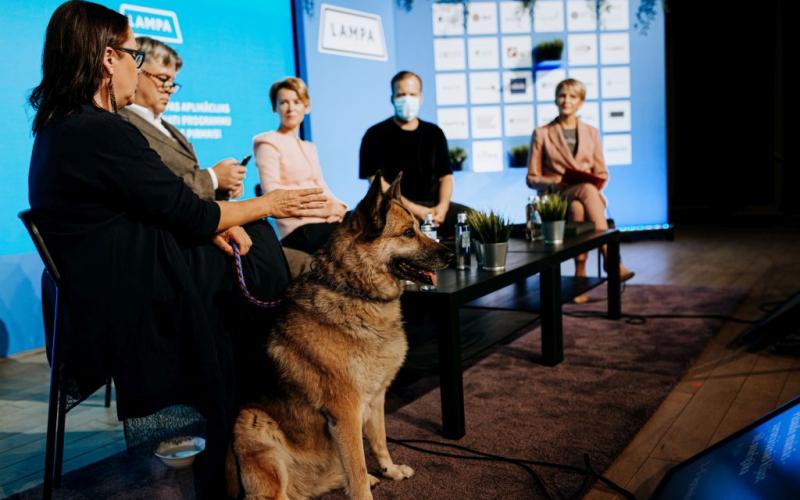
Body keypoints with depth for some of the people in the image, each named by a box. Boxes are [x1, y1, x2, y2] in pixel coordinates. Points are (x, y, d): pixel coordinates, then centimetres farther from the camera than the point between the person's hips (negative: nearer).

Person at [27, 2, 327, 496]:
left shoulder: (60, 127, 10)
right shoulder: (102, 133, -21)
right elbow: (191, 214, -16)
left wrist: (212, 225, -1)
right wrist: (268, 204, -2)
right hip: (135, 310, -9)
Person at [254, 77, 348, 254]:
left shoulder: (309, 148, 27)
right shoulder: (269, 143, 3)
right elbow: (272, 193, -8)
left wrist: (336, 206, -3)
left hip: (327, 220, 7)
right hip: (300, 228, -7)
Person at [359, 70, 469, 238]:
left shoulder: (434, 133, 13)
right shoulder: (376, 135, 0)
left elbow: (445, 176, 11)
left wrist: (442, 206, -11)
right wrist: (415, 211, -16)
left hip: (432, 206, 4)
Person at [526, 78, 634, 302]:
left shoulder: (591, 133, 18)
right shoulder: (541, 134, 9)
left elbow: (601, 174, 17)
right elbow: (532, 178, 7)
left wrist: (595, 183, -7)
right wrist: (555, 182, -13)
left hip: (589, 193, 2)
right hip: (556, 199, -2)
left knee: (578, 208, -37)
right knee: (587, 190, -37)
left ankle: (580, 276, -37)